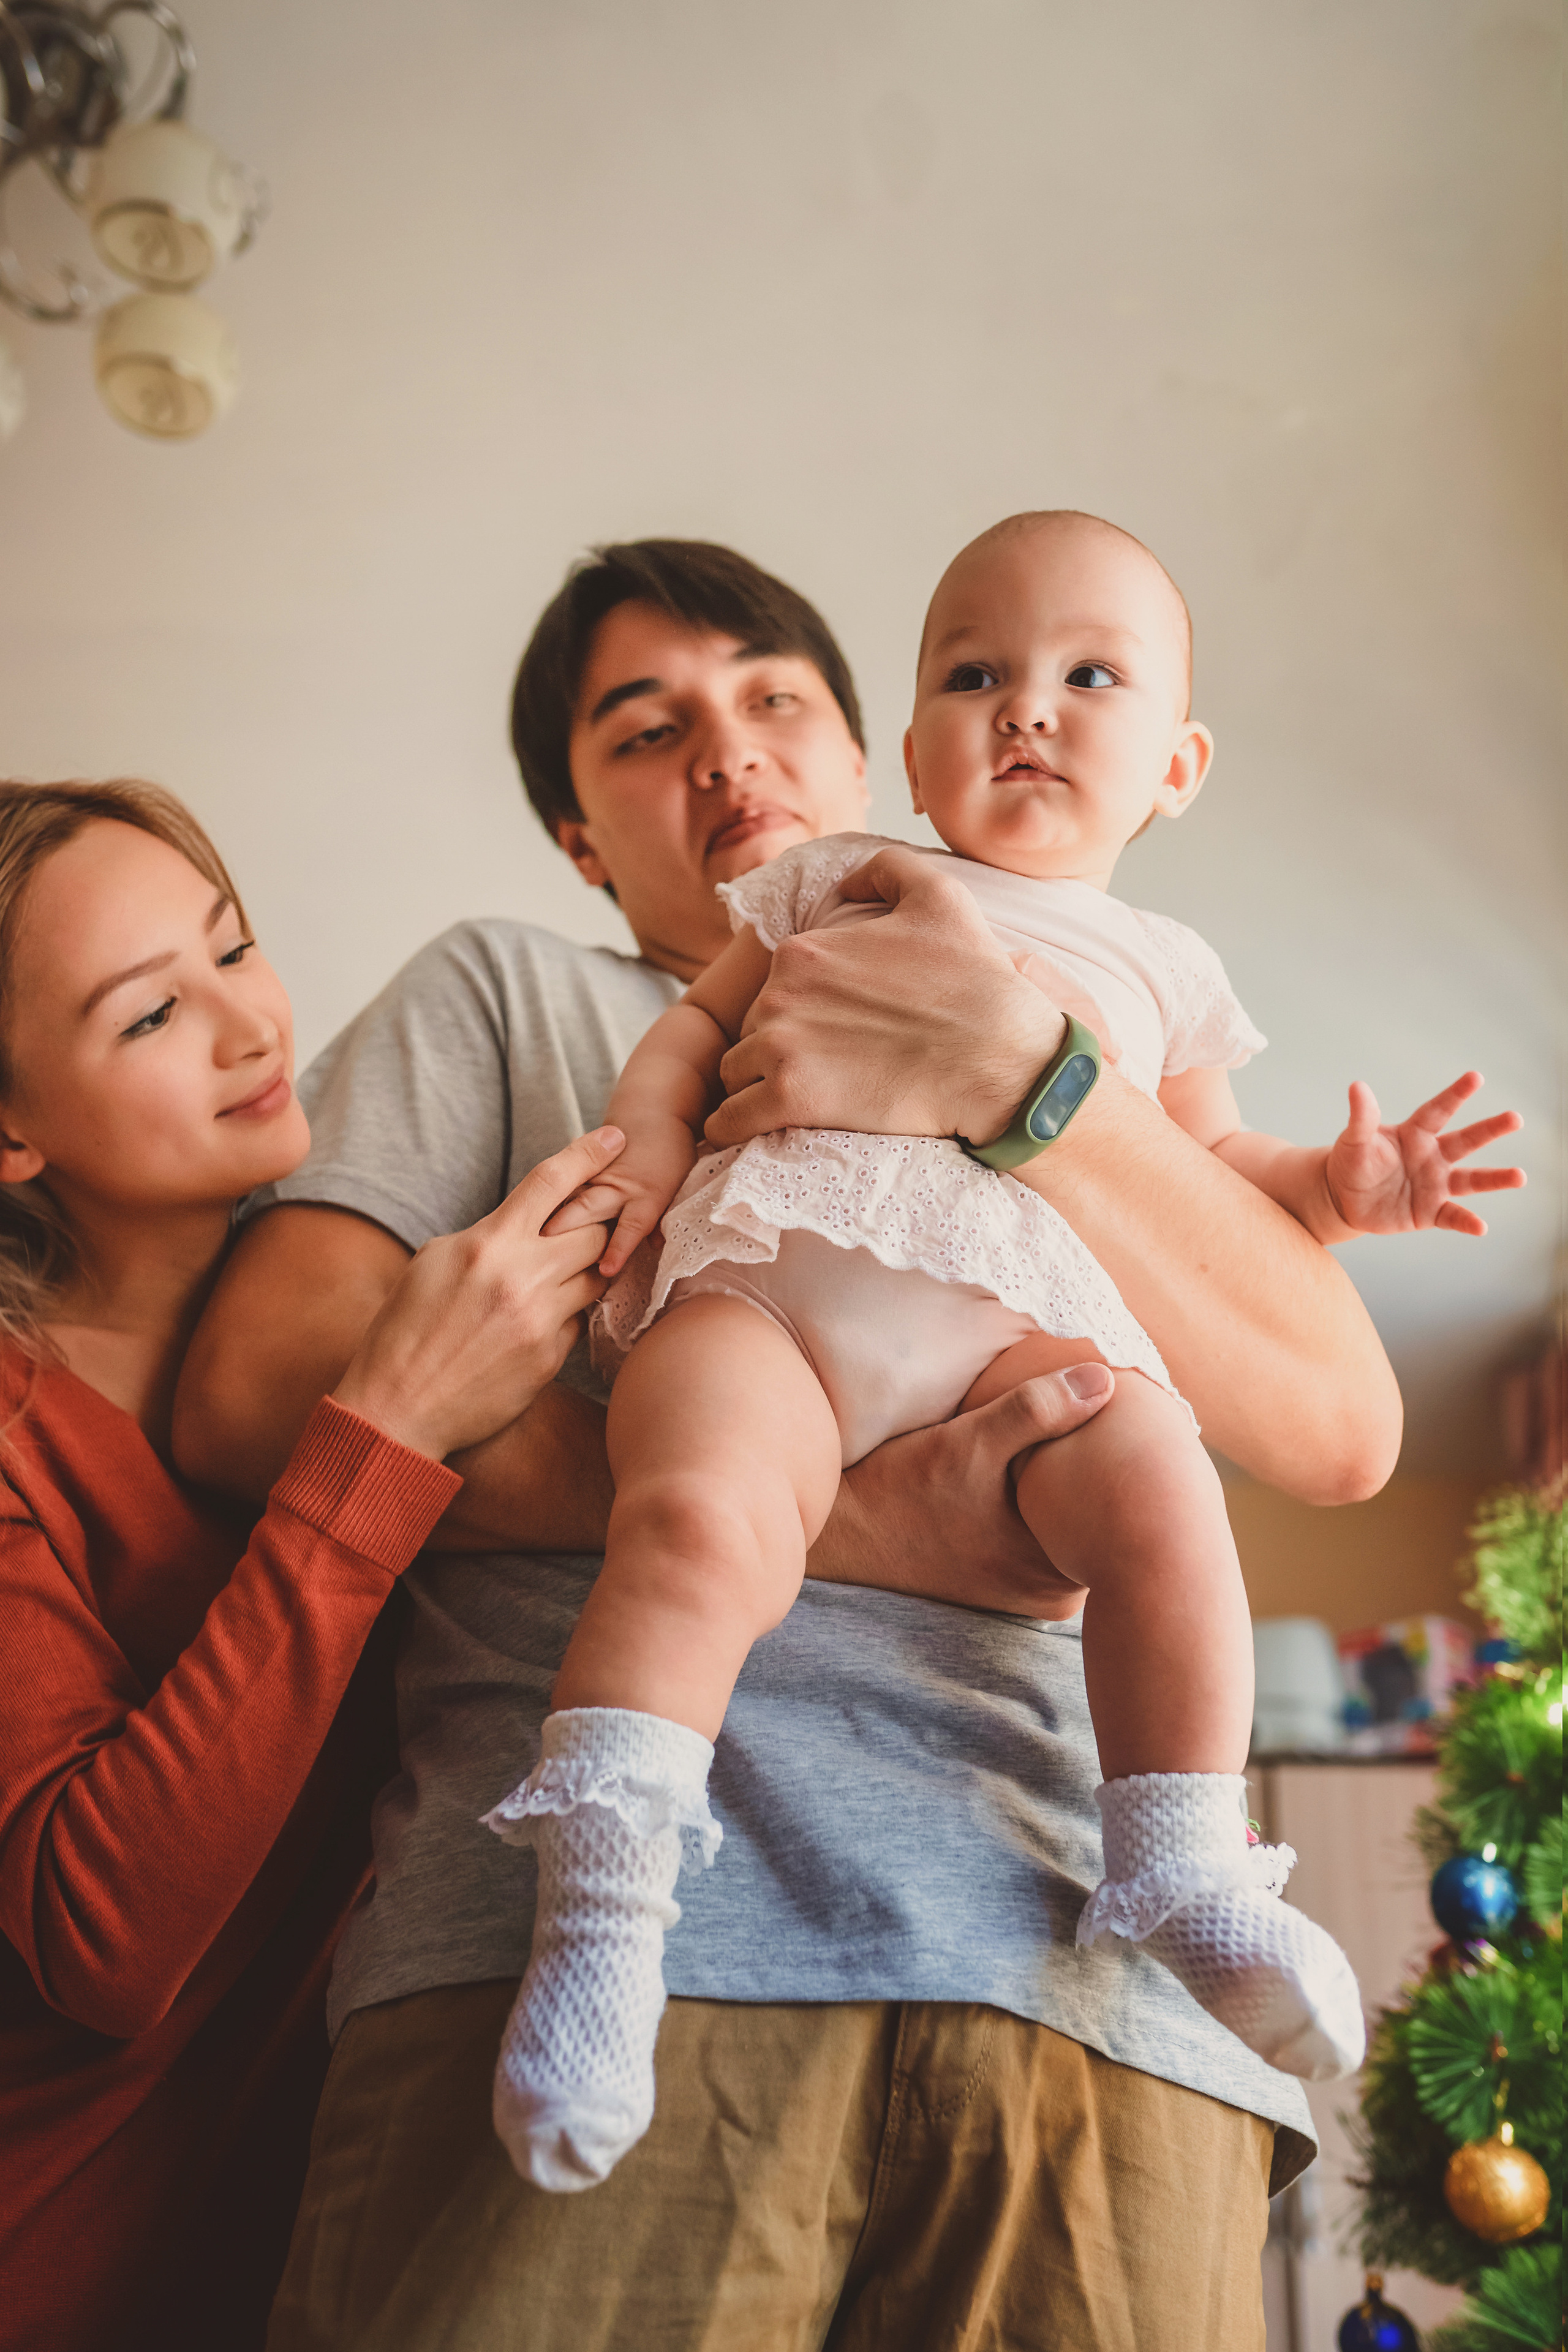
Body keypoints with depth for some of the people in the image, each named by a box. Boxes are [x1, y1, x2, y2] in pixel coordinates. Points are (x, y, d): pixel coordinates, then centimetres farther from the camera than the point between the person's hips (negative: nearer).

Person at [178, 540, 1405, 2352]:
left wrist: (1015, 1076, -4)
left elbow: (1342, 1431, 9)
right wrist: (851, 1515, -7)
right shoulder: (506, 998, 19)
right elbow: (254, 1383, 0)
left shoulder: (1068, 1069, 25)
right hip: (590, 1933, -2)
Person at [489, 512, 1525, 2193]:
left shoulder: (1162, 968, 35)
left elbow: (1212, 1161, 39)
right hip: (771, 1250, -1)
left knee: (1162, 1497, -29)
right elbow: (701, 1016, 28)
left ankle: (1185, 1877, -15)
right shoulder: (838, 880, 31)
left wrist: (1334, 1186, 18)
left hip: (1024, 1300, 2)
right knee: (699, 1522, -32)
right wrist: (650, 1138, 6)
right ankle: (601, 1910, -29)